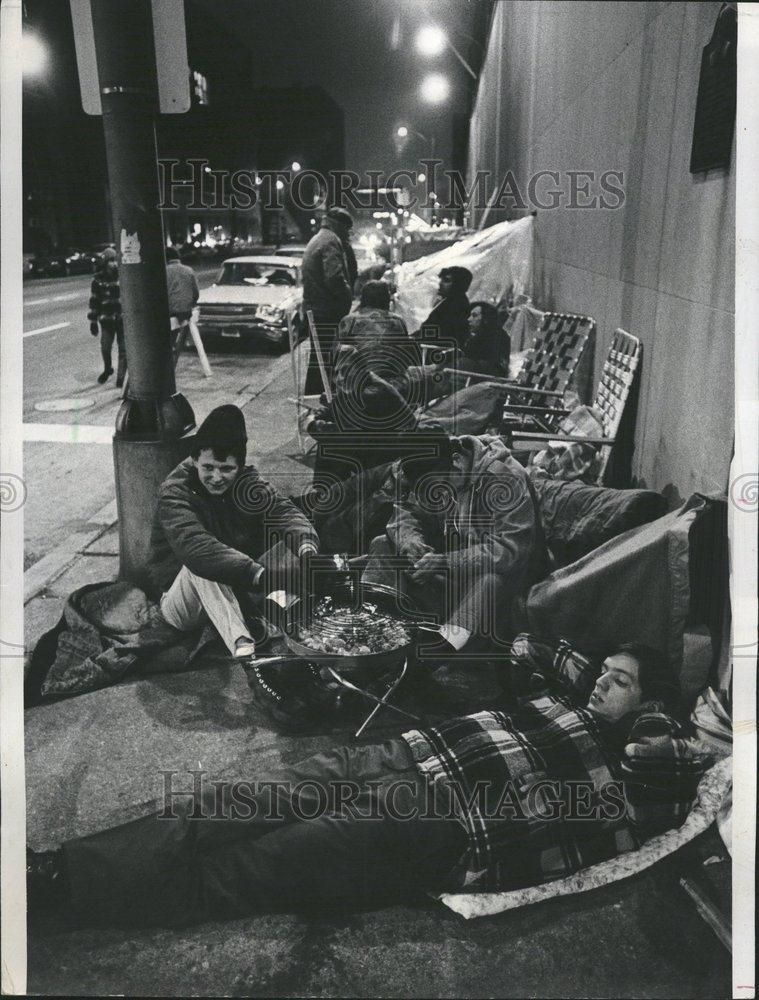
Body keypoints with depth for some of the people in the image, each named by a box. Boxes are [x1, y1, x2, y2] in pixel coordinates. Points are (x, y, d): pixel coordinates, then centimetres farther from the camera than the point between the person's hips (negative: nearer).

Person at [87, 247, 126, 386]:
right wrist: (93, 321, 3)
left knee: (123, 349, -2)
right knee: (105, 347, 2)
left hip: (123, 318, 0)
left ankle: (121, 377, 8)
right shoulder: (98, 279, 0)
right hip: (106, 319, 0)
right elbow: (94, 301, 4)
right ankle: (107, 369, 31)